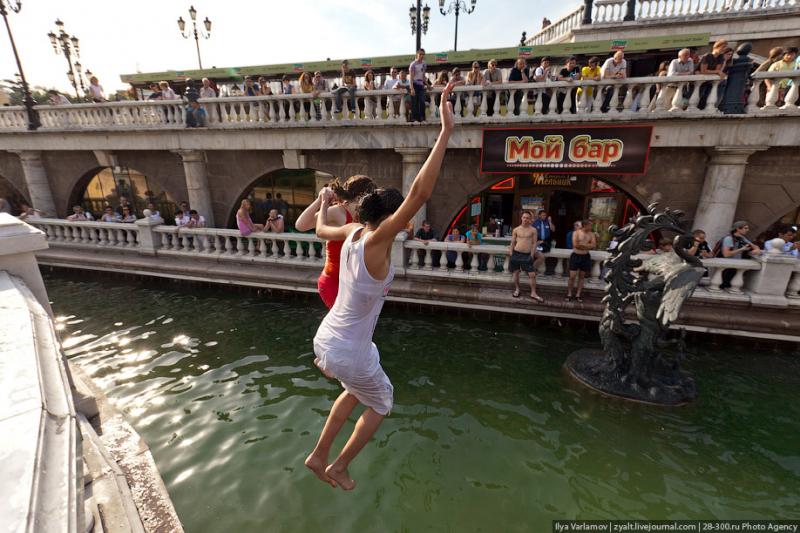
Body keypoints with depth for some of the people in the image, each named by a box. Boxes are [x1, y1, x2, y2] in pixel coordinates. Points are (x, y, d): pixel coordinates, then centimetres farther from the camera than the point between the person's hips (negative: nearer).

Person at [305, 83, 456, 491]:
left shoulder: (352, 232, -3)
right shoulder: (376, 241, -24)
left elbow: (320, 230, 19)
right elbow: (419, 194, -35)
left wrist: (324, 203, 38)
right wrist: (446, 131, -34)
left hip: (325, 340, 8)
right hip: (350, 353, -8)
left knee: (355, 392, 34)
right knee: (381, 404, 23)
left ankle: (318, 457, 46)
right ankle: (338, 467, 38)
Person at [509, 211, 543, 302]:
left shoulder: (533, 230, 1)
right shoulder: (516, 230, 4)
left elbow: (534, 243, 2)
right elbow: (513, 243, 9)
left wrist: (531, 255, -3)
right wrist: (511, 254, 5)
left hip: (527, 255, -1)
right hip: (516, 254, 1)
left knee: (532, 274, -4)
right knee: (515, 272, 10)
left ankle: (533, 293, 9)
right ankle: (517, 289, 29)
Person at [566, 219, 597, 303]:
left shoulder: (591, 234, 5)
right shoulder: (576, 233, -6)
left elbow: (594, 246, -5)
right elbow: (575, 245, -17)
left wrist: (582, 244, -14)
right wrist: (587, 245, -9)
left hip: (586, 257, 4)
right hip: (576, 256, -4)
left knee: (581, 276, 9)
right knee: (572, 276, -4)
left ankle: (578, 295, 16)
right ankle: (569, 294, 8)